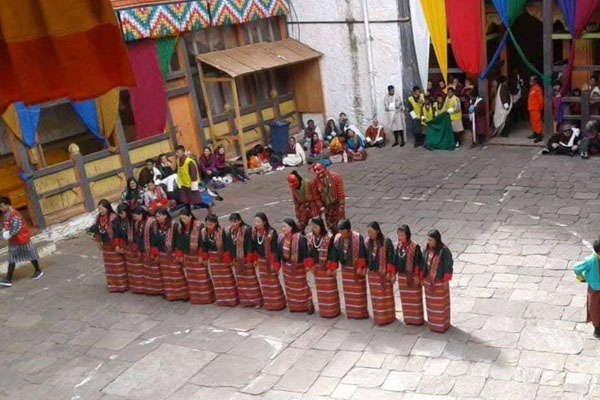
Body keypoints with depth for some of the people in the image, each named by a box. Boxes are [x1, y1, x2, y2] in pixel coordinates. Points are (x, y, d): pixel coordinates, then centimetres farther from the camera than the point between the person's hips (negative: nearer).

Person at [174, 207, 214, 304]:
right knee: (190, 278, 12)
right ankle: (194, 297, 22)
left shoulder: (199, 226, -16)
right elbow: (178, 242, 9)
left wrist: (202, 256, -16)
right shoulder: (180, 226, 2)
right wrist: (179, 255, 8)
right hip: (187, 256, 6)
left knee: (202, 277, -2)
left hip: (198, 256, -6)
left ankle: (205, 297, 9)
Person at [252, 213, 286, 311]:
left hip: (270, 261, -6)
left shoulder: (271, 233, -20)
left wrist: (274, 262, -16)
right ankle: (268, 303, 26)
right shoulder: (255, 232, -2)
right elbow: (255, 247, 8)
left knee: (273, 282, 3)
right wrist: (255, 259, 9)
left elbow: (275, 249, -17)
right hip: (260, 260, 6)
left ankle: (278, 303, 15)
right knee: (264, 283, 14)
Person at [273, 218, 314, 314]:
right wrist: (276, 265, 6)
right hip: (286, 266, 6)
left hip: (298, 267, -6)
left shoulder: (300, 238, -22)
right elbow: (278, 252, 3)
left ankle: (308, 305, 22)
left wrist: (307, 265, -22)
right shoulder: (281, 238, -4)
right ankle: (294, 306, 33)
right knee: (290, 287, 17)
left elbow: (305, 252, -20)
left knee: (300, 286, 5)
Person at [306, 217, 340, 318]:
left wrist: (331, 268, -15)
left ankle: (332, 310, 17)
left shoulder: (329, 237, -18)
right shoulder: (309, 237, -3)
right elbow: (309, 252, 4)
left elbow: (332, 254, -15)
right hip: (317, 267, 5)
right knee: (320, 290, 16)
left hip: (327, 267, -5)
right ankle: (323, 309, 29)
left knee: (329, 289, 4)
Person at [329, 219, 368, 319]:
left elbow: (361, 254, -17)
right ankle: (351, 312, 24)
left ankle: (361, 312, 15)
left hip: (356, 269, -4)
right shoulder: (337, 238, -4)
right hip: (345, 269, 5)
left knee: (359, 291, 4)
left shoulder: (358, 238, -18)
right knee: (348, 292, 12)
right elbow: (334, 254, 1)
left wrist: (360, 267, -19)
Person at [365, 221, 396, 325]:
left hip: (384, 273, -5)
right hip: (372, 273, 5)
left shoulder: (386, 242, -15)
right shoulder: (367, 242, 1)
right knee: (375, 296, 13)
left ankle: (387, 317, 17)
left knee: (385, 296, 5)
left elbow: (390, 258, -13)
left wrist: (389, 273, -14)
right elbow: (366, 256, 10)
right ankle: (378, 316, 26)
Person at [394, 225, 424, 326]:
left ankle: (417, 318, 19)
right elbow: (395, 260, 6)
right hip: (401, 275, 5)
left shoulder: (415, 247, -17)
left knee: (415, 298, 6)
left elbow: (417, 263, -15)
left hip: (412, 276, -5)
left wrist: (417, 276, -14)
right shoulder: (397, 245, -1)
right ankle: (408, 318, 27)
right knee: (405, 298, 14)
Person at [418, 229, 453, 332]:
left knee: (440, 303, 7)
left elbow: (448, 267, -14)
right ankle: (433, 323, 29)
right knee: (431, 303, 15)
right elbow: (423, 264, 8)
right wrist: (422, 278, 9)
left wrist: (446, 281, -13)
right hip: (428, 280, 5)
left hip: (440, 281, -5)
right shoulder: (427, 250, -1)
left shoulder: (444, 251, -17)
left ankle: (442, 324, 20)